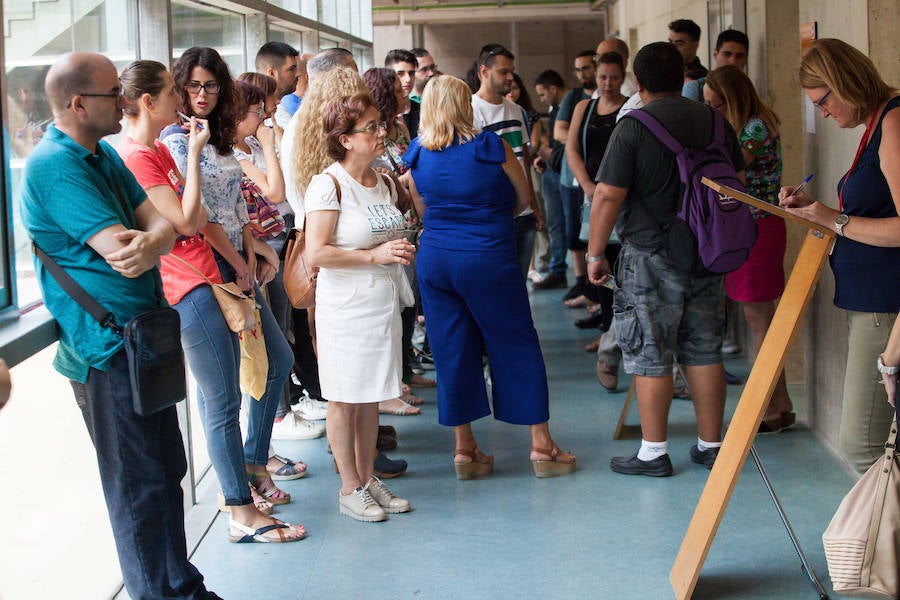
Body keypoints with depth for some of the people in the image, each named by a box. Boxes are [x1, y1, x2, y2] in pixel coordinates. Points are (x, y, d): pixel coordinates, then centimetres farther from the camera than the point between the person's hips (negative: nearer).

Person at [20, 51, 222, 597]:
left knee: (167, 470, 17)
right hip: (108, 350, -9)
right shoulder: (55, 166, -19)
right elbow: (123, 255, -26)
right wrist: (147, 240, -6)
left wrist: (150, 242, -20)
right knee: (140, 486, 1)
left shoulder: (104, 156, 12)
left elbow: (165, 224, 1)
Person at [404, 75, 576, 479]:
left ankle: (464, 449, 14)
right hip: (488, 260, -3)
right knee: (518, 347, 6)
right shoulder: (492, 148, -7)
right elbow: (524, 198, 6)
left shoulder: (416, 155, 2)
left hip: (435, 260, 4)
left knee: (452, 351, 9)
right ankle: (541, 446, 12)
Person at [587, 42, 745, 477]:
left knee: (650, 358, 2)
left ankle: (653, 453, 8)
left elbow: (607, 196, -15)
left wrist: (595, 253, -5)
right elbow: (736, 180, 17)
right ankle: (710, 445, 19)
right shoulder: (714, 121, 5)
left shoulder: (633, 127, -12)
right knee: (704, 353, 12)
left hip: (651, 256, -5)